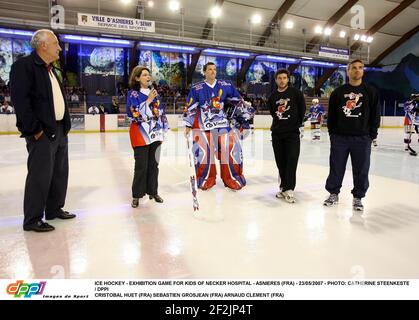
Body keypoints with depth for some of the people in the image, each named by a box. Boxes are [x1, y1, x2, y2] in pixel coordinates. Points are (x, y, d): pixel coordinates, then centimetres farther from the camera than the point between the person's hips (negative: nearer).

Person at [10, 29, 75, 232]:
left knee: (60, 172, 14)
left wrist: (65, 125, 14)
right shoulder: (24, 66, -9)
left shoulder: (50, 70, 19)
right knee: (40, 175, -5)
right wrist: (34, 129, -19)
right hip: (42, 133, -9)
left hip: (60, 130, 9)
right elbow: (20, 100, -17)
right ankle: (32, 220, 8)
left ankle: (54, 209, 28)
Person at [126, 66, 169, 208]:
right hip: (140, 135, -5)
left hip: (155, 134, 5)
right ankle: (137, 195, 10)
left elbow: (161, 111, 15)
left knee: (154, 164, 10)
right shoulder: (133, 94, -4)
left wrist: (163, 130, 12)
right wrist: (149, 100, -18)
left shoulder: (154, 93, 12)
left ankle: (153, 191, 23)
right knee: (141, 166, -3)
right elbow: (135, 113, -16)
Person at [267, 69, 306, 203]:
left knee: (291, 160, -9)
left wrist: (299, 124, 0)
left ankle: (289, 189, -8)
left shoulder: (296, 93, -2)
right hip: (277, 133, 4)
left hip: (293, 132, -4)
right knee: (280, 162, 8)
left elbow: (302, 109, 1)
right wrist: (277, 123, 11)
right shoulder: (272, 96, 9)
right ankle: (283, 186, 18)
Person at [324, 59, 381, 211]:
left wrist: (372, 135, -1)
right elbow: (331, 114, 7)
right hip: (339, 137, 0)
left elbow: (375, 115, 5)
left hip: (362, 138, 0)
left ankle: (358, 197, 19)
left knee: (361, 170, 5)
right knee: (336, 168, 6)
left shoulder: (371, 92, 5)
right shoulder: (338, 92, 6)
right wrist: (332, 133, 2)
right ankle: (333, 193, 21)